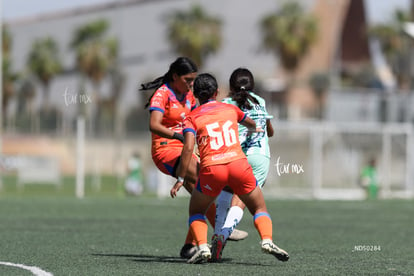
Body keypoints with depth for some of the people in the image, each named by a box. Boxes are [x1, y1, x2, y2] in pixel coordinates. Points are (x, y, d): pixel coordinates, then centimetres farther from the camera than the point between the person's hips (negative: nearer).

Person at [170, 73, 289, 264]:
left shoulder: (191, 117, 11)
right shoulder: (230, 109, 21)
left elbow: (188, 148, -5)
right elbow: (253, 125, 41)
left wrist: (180, 180, -2)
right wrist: (254, 130, 65)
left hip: (211, 169, -1)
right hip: (238, 163, 1)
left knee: (196, 212, 21)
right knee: (259, 208, 18)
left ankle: (202, 247, -4)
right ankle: (267, 240, -10)